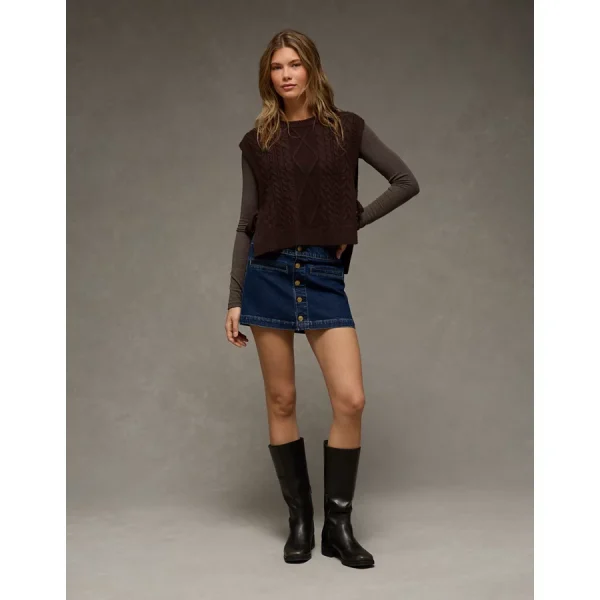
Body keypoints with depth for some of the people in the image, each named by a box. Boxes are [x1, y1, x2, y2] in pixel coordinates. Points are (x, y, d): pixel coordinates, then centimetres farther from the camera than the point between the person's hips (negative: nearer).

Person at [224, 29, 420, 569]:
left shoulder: (346, 128, 6)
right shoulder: (257, 142, 8)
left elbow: (406, 181, 9)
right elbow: (246, 224, 8)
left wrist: (354, 222, 0)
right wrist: (234, 300, 5)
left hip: (325, 276, 0)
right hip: (269, 273, 1)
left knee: (350, 399, -10)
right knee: (281, 401, 3)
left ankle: (338, 525, 7)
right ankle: (299, 521, 18)